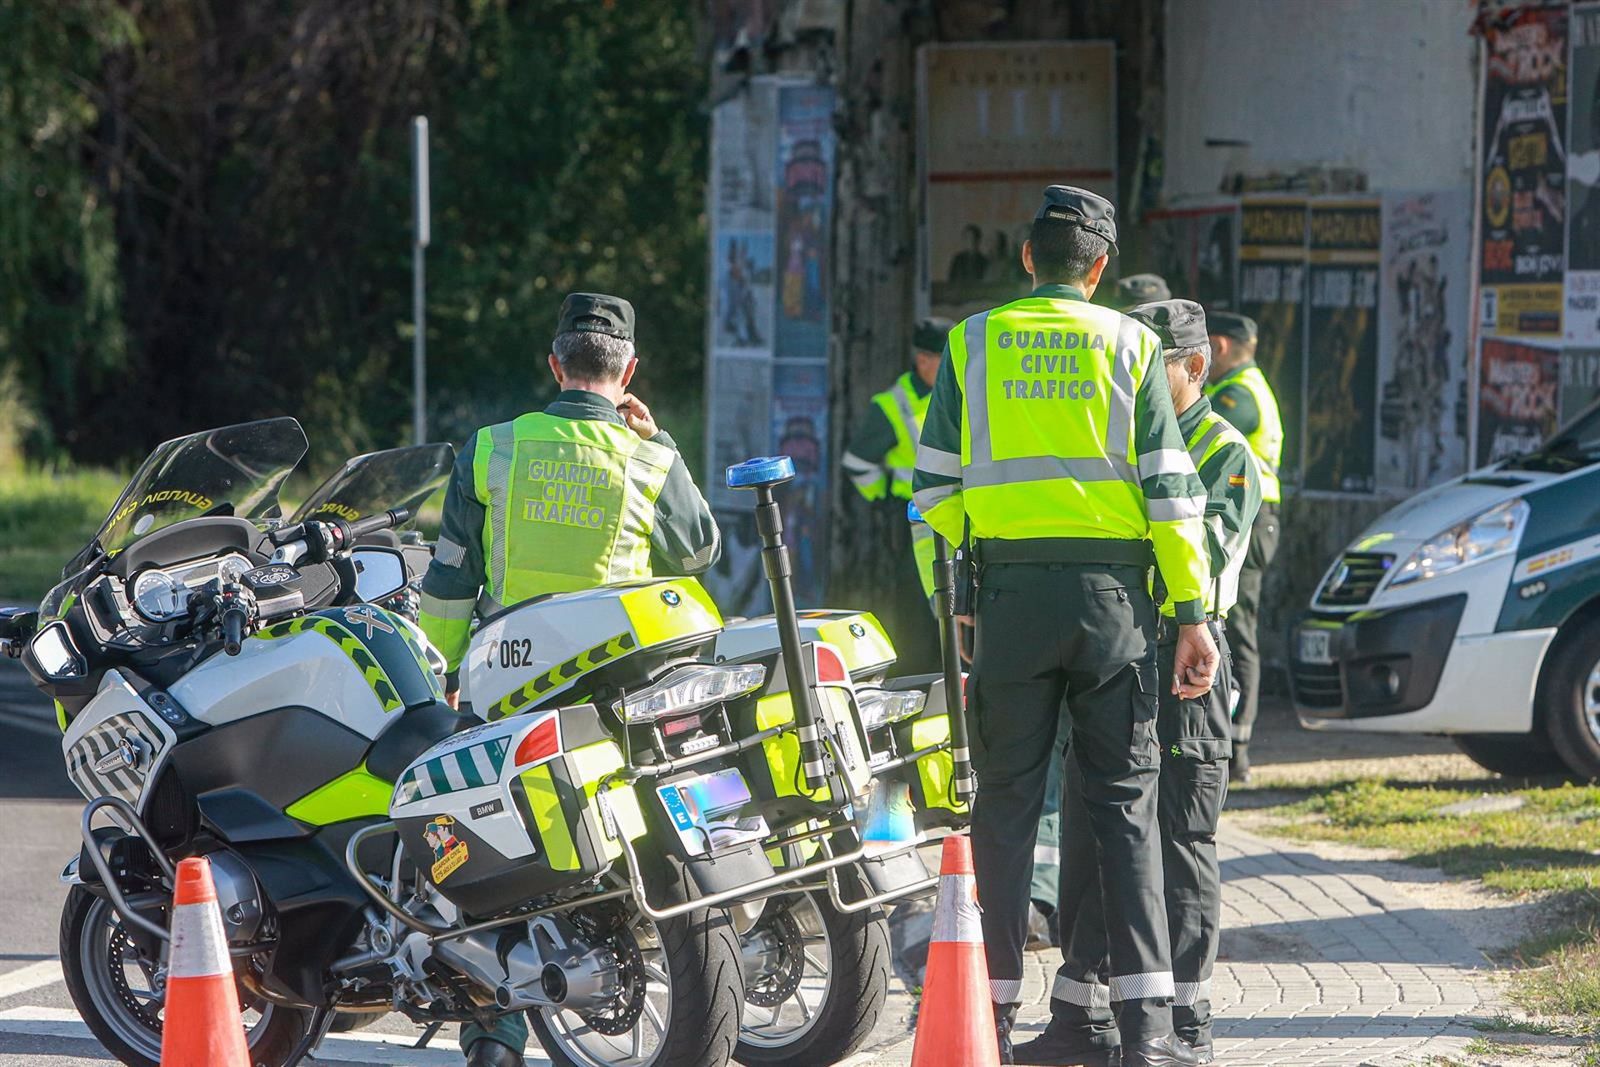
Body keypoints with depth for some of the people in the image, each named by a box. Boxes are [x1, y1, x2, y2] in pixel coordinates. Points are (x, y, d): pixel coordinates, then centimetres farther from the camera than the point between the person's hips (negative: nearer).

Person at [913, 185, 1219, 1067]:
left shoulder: (972, 344, 6)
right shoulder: (1128, 346, 4)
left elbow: (936, 484, 4)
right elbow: (1169, 489, -1)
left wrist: (951, 595, 15)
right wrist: (1192, 612, 1)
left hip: (1011, 588, 0)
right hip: (1112, 590, 0)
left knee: (1006, 803, 6)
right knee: (1125, 802, 3)